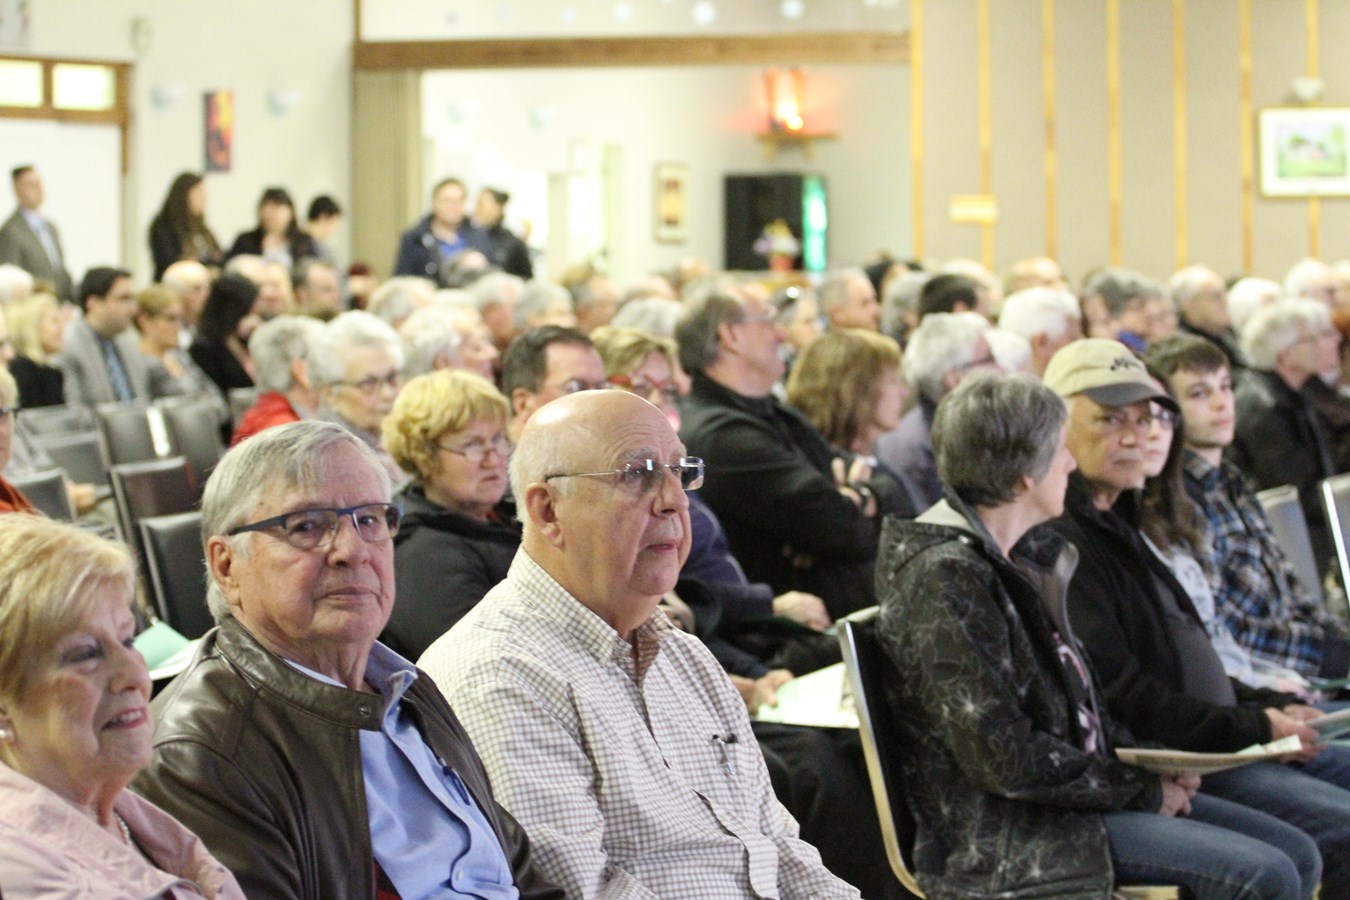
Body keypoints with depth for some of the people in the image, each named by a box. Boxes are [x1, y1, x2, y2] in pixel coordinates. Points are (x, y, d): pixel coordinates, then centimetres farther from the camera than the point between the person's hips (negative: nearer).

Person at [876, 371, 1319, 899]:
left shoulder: (1019, 560, 13)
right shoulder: (944, 577, -18)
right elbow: (1005, 760, -21)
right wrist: (1142, 790, -12)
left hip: (1066, 791, 10)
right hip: (1002, 837, -10)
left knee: (1296, 854, 3)